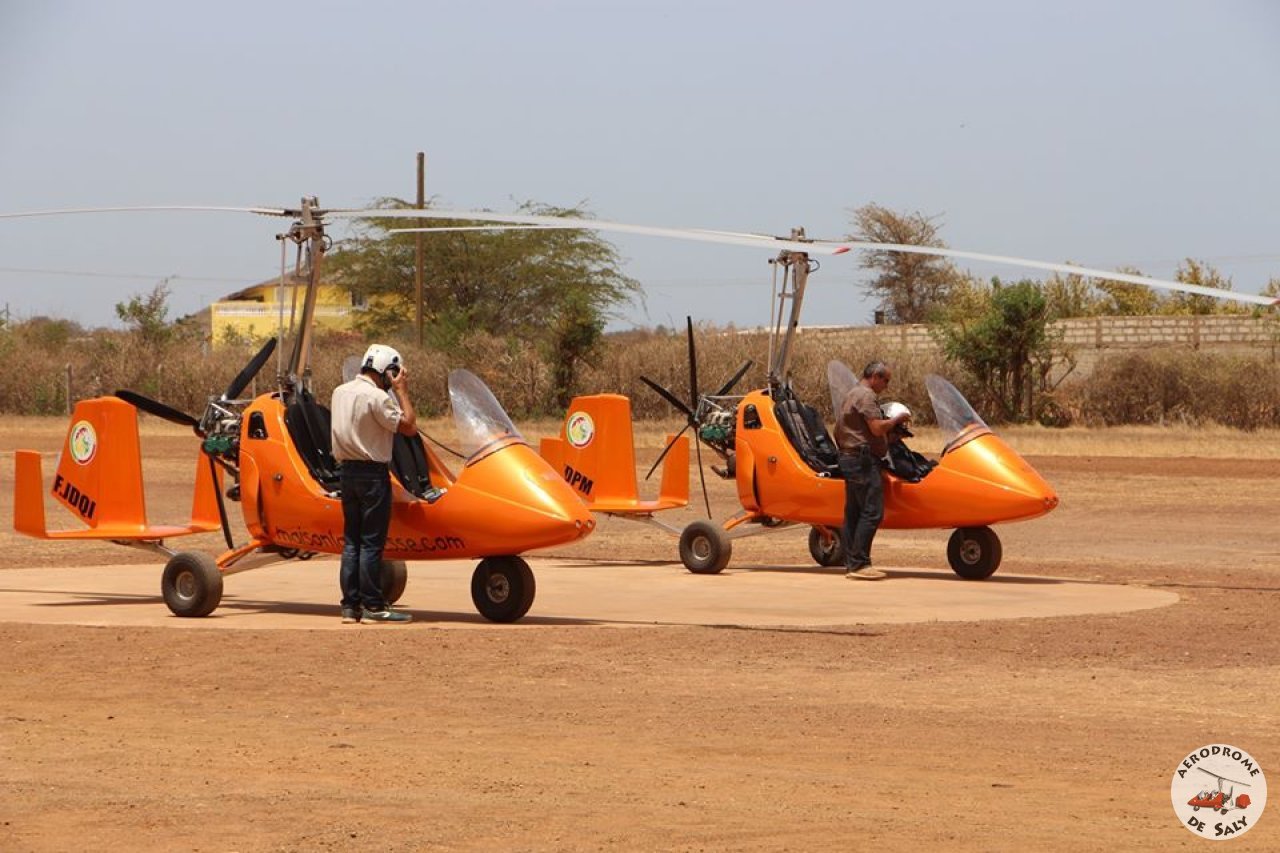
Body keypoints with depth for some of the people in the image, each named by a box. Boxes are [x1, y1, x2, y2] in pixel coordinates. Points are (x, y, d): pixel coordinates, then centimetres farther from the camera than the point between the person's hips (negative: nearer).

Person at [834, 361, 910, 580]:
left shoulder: (851, 395, 21)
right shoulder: (865, 396, -12)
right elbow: (877, 428, -20)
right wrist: (896, 419, -4)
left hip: (848, 458, 11)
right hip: (863, 459, -11)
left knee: (853, 512, 10)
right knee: (872, 512, -12)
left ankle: (851, 563, 11)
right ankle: (858, 564, -15)